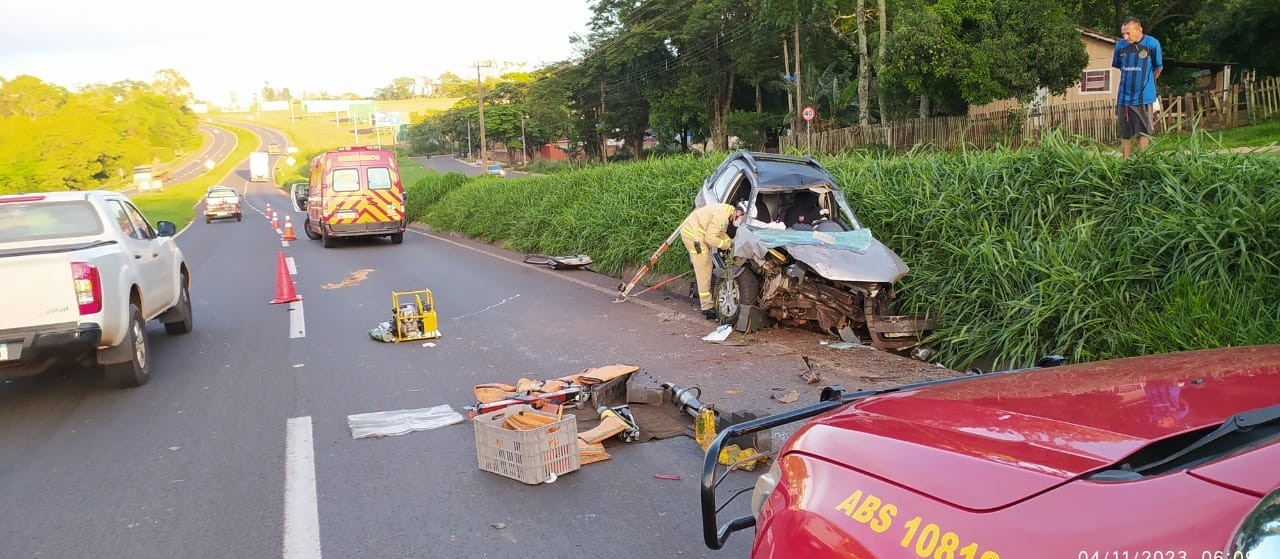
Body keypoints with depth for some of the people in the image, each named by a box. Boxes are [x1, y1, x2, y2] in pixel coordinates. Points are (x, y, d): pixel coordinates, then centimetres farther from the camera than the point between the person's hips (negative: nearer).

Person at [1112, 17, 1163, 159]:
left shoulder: (1152, 44, -7)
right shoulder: (1120, 45, 1)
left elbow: (1158, 68, 5)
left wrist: (1144, 82, 14)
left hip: (1143, 97, -3)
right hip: (1124, 98, 3)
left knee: (1143, 133, 1)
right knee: (1125, 135, 8)